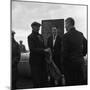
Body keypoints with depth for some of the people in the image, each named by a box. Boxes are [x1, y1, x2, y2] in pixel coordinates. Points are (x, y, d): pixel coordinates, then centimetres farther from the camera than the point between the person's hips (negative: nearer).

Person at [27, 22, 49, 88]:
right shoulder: (30, 37, -8)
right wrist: (44, 50, -22)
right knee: (36, 80, -1)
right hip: (35, 61, -7)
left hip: (42, 60, 7)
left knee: (44, 79, 9)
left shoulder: (40, 36, 14)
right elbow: (32, 49, -17)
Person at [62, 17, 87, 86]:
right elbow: (86, 46, 12)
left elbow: (65, 51, -14)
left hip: (70, 63, -6)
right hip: (80, 62, 6)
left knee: (70, 83, 3)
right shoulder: (80, 34, 5)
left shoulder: (66, 35, -13)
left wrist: (63, 63, -5)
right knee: (81, 82, 14)